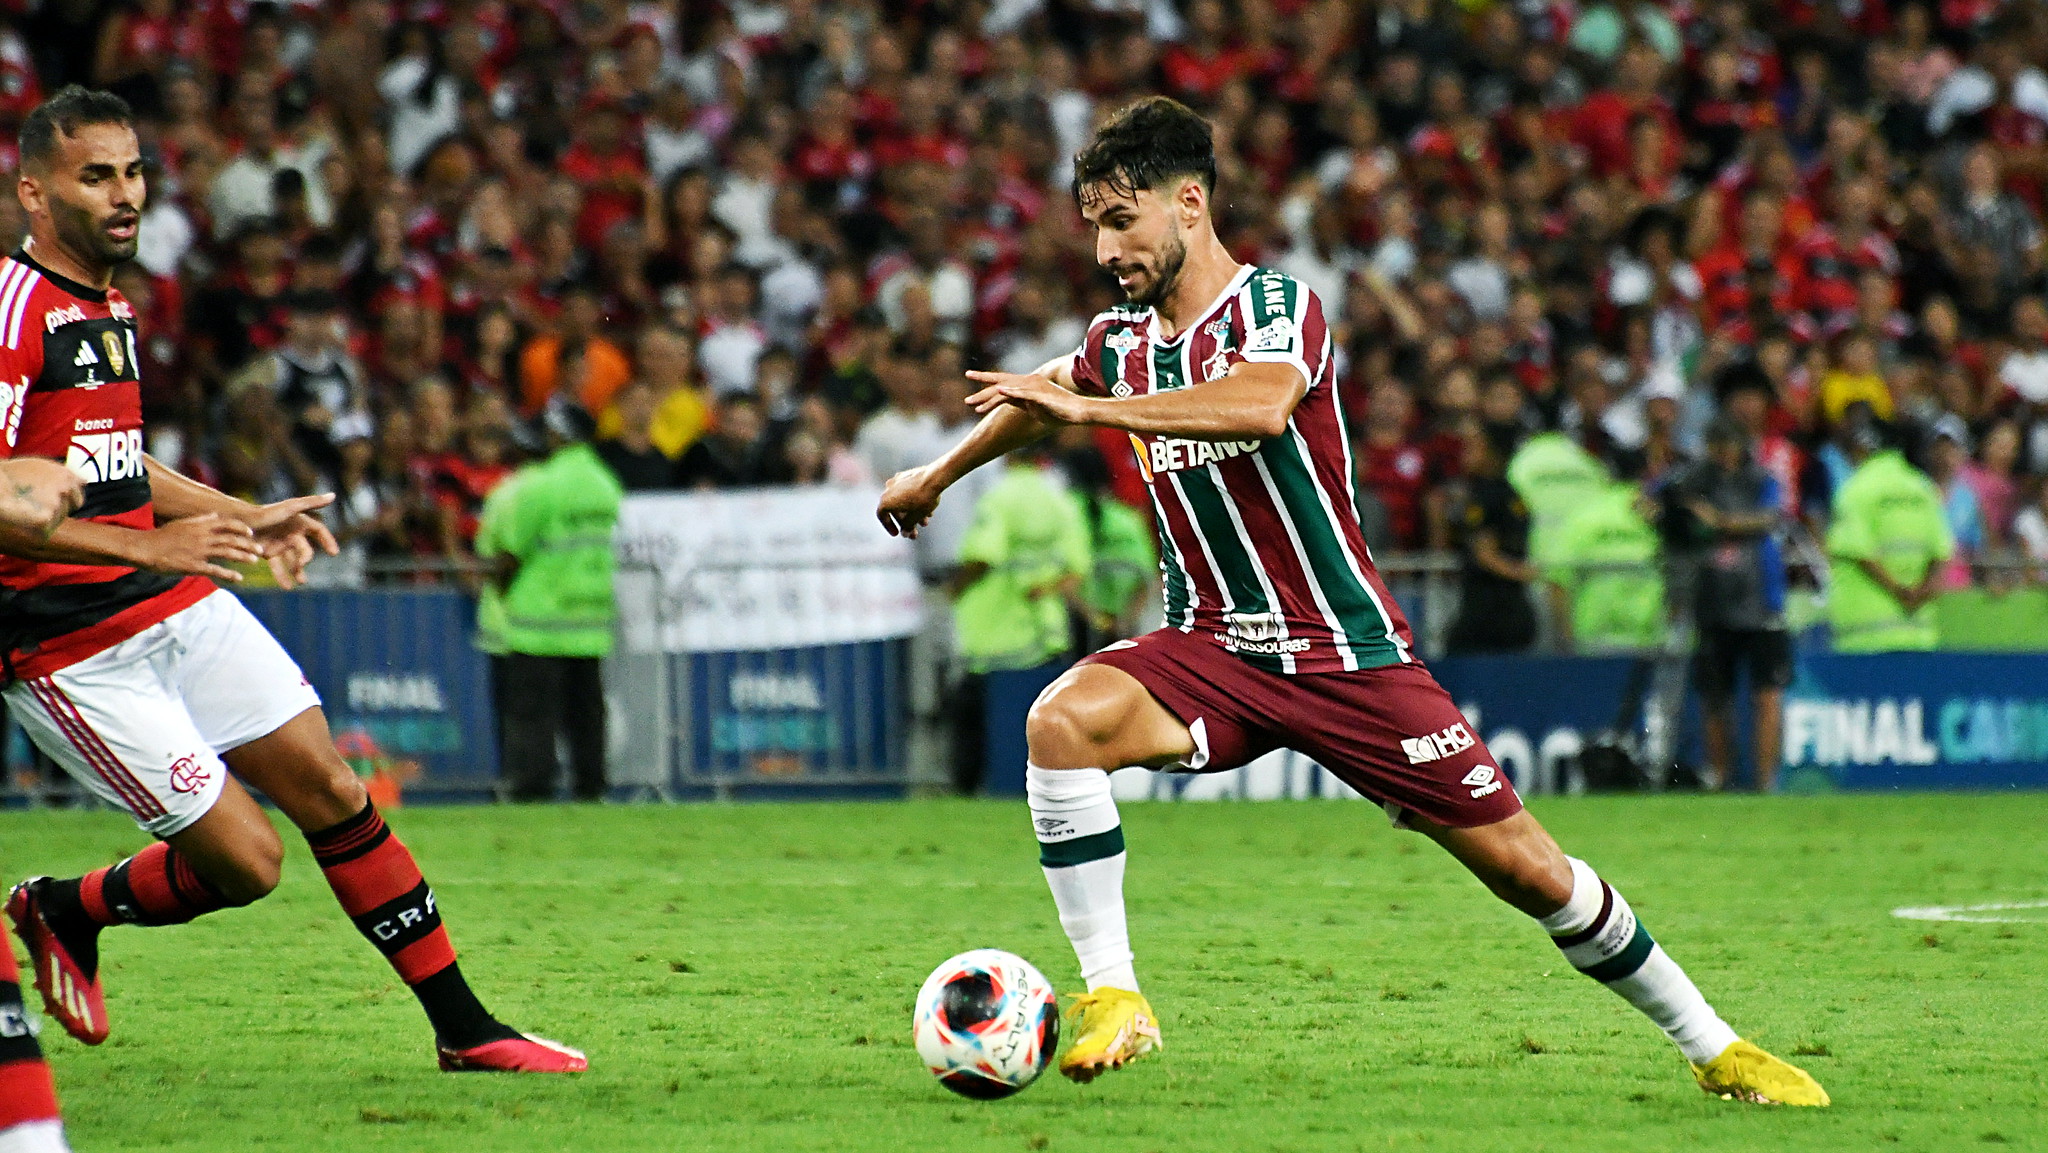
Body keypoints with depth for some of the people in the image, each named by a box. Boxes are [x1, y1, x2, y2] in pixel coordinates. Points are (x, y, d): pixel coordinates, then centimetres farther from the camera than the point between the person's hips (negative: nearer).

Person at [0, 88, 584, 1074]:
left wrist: (244, 520, 22)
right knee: (245, 861, -9)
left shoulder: (105, 307, 13)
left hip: (178, 605, 9)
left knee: (334, 795, 3)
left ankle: (464, 1029, 11)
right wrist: (146, 546, -27)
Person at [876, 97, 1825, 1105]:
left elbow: (1259, 406, -36)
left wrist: (1090, 410, -39)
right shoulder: (1122, 342, 7)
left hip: (1347, 651, -4)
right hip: (1211, 650, 4)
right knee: (1061, 721, -27)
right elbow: (1045, 394, 32)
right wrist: (935, 477, 44)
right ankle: (1112, 998, -22)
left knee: (1527, 869, -3)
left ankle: (1714, 1048, 13)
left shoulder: (1277, 304, -12)